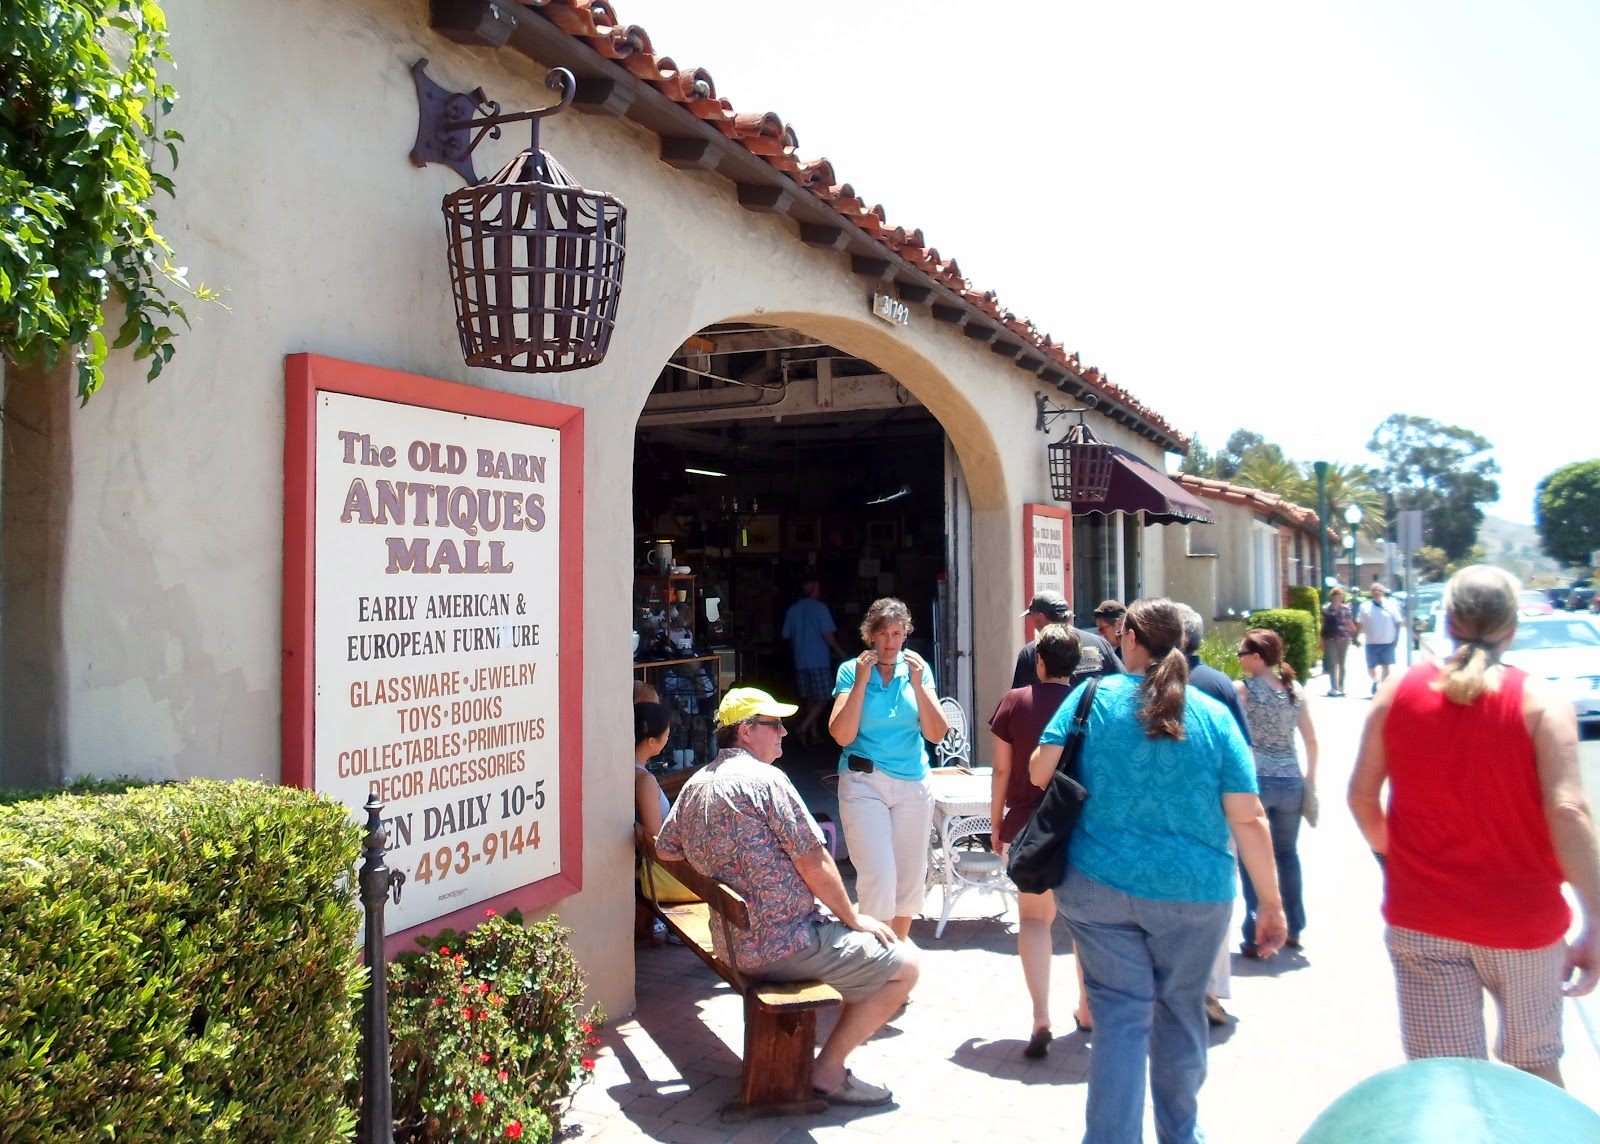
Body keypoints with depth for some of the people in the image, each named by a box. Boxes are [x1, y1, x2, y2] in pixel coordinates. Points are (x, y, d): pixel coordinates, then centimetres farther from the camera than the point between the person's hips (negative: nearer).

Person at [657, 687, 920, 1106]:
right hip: (784, 944, -9)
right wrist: (854, 919, -4)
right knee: (904, 964, 0)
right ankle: (830, 1071, 3)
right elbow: (814, 865, -16)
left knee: (861, 948, 28)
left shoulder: (694, 785, 8)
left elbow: (665, 850, 21)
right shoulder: (765, 778, -17)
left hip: (731, 945, 9)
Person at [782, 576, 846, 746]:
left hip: (800, 661, 6)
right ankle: (803, 728, -14)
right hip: (819, 661, -6)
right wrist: (841, 652, 1)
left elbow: (786, 636, 11)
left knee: (809, 698, 14)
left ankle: (813, 733, 17)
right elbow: (827, 635, -12)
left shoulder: (792, 610, 6)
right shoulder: (820, 607, -10)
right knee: (823, 699, -1)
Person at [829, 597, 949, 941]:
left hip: (914, 784, 3)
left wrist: (918, 685, -13)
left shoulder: (918, 668, 3)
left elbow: (936, 734, -3)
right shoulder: (851, 670, -3)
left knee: (910, 877, 11)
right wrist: (861, 682, -16)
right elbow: (842, 735, -12)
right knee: (878, 877, -13)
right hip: (864, 784, -3)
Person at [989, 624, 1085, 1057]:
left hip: (1029, 823, -1)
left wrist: (997, 824, 7)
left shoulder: (1016, 701, -7)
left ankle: (1041, 1019, -7)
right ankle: (1087, 1010, 30)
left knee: (1033, 918, 6)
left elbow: (1002, 769, -4)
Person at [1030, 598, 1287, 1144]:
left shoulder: (1093, 697, -4)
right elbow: (1248, 818, -5)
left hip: (1100, 885, -1)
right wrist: (1271, 902, 2)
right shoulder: (1215, 715, -2)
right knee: (1181, 1012, 19)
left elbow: (1040, 771, -5)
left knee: (1120, 1015, 5)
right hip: (1194, 893, 1)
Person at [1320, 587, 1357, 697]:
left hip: (1344, 638, 2)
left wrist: (1355, 634, 6)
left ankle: (1341, 687, 22)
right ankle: (1333, 688, -3)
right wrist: (1322, 640, -4)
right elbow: (1322, 625, -1)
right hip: (1330, 639, -2)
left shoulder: (1346, 608, 4)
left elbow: (1350, 623, 10)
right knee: (1332, 664, -4)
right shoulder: (1326, 608, -1)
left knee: (1342, 664, 11)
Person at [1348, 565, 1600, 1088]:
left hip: (1421, 923, 1)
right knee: (1533, 1065, 22)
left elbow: (1362, 796, 1)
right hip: (1522, 923, 0)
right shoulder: (1541, 702, -9)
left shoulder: (1398, 692, -2)